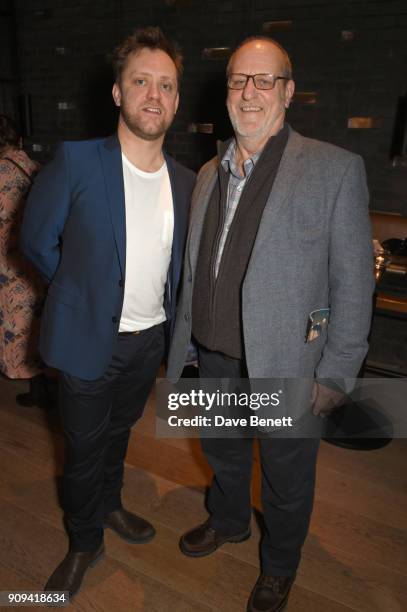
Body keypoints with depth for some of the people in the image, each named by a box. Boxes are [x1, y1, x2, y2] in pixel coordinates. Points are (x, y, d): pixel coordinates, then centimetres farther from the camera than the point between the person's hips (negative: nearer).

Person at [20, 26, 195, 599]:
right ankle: (84, 542, 41)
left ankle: (108, 504, 53)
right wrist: (86, 291, 1)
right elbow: (37, 241, -6)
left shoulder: (185, 181, -2)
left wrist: (182, 331, 7)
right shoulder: (76, 162, -17)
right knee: (85, 448, 14)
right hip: (90, 339, -4)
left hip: (151, 337, 4)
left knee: (118, 432, 26)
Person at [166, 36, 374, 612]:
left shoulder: (336, 169, -12)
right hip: (215, 358, 5)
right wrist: (184, 341, 11)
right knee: (221, 452, 26)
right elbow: (196, 270, 10)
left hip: (285, 363, -5)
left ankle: (279, 565, 47)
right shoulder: (209, 173, 6)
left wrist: (336, 374, -13)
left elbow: (353, 283, -11)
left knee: (285, 477, 17)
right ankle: (228, 522, 57)